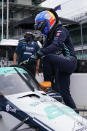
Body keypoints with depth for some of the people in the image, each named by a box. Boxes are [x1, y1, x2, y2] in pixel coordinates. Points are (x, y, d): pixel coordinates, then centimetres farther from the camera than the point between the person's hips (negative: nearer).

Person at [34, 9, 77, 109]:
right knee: (63, 91, 6)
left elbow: (56, 45, -26)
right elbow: (44, 48, 16)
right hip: (61, 64, 9)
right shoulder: (49, 35, 20)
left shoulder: (60, 30, -8)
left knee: (47, 58, -31)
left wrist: (41, 52, -36)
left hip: (69, 61, -9)